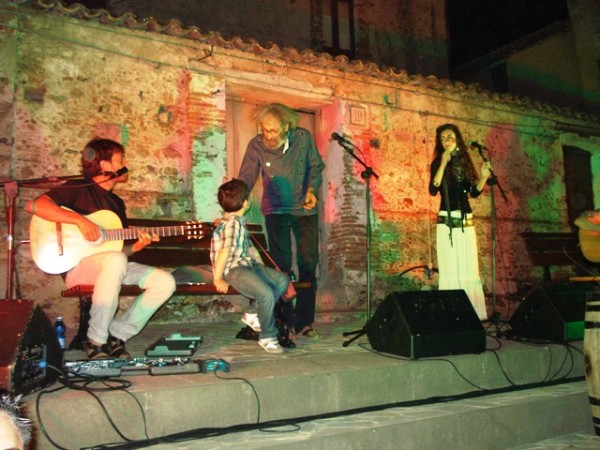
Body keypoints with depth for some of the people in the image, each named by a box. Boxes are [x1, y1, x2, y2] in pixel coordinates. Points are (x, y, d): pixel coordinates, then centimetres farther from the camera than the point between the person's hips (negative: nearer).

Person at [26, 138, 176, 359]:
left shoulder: (117, 203, 20)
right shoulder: (78, 189, 1)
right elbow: (34, 205, -15)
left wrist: (137, 246, -4)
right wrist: (79, 219, -24)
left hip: (113, 266, 6)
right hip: (78, 265, -6)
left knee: (165, 281, -15)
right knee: (115, 261, -40)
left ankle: (116, 335, -7)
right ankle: (96, 341, -24)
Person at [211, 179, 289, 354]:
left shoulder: (239, 222, 16)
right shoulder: (232, 223, -15)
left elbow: (249, 247, 22)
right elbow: (225, 250, -25)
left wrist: (264, 271, 19)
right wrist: (217, 279, -28)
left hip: (247, 264, 10)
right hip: (232, 269, -10)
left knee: (282, 280, 3)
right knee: (266, 293, -27)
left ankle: (255, 315, 5)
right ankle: (267, 337, -7)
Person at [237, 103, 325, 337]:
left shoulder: (303, 137, -9)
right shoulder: (256, 146, -12)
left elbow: (316, 166, 5)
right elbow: (245, 180, -14)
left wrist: (312, 189, -11)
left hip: (305, 209, 2)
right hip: (276, 210, -2)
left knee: (309, 265, 3)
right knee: (281, 266, -4)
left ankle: (304, 322, 14)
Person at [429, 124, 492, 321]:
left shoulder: (465, 161, 12)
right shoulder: (438, 163, 2)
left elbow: (474, 192, 12)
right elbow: (433, 190, -14)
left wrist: (483, 177, -3)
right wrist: (444, 164, -16)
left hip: (467, 221, 4)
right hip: (447, 220, -4)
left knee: (470, 267, 5)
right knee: (450, 268, -5)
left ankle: (474, 312, 10)